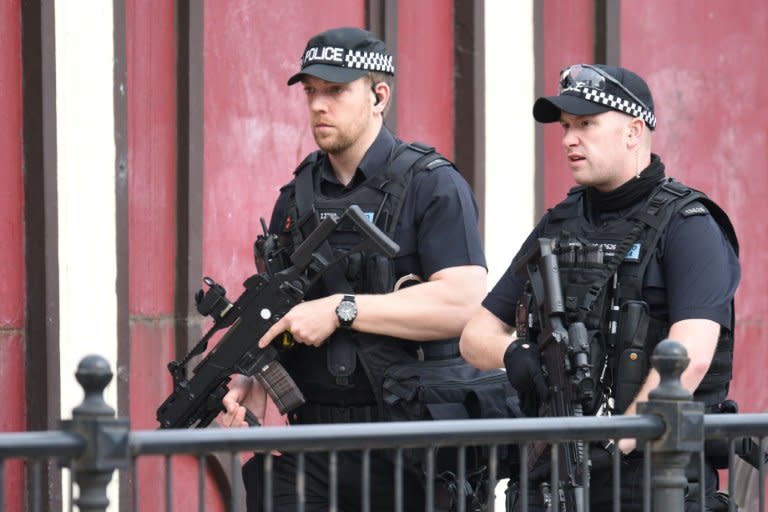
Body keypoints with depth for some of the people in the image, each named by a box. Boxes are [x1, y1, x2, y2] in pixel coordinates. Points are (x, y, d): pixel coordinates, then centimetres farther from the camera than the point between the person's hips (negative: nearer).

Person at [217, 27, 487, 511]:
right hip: (306, 443, 4)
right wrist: (249, 381, -2)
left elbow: (466, 303, -17)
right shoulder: (296, 198, 14)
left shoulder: (433, 186, -5)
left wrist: (342, 309, -17)